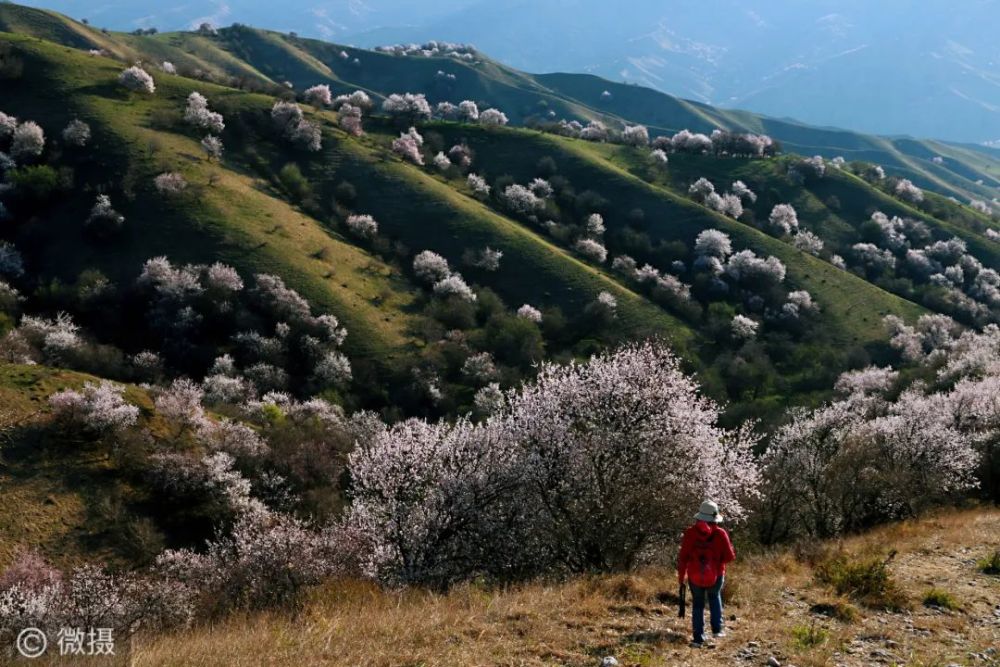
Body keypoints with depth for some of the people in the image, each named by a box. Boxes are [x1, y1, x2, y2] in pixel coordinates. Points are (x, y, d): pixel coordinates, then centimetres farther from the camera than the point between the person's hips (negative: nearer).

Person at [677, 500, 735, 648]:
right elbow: (729, 557, -9)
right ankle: (717, 629, 22)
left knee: (697, 604, 15)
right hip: (716, 576, 0)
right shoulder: (720, 533, -12)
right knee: (714, 597, 29)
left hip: (695, 577, 0)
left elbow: (683, 556, -6)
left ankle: (699, 638, 12)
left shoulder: (690, 532, -10)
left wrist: (681, 575, 6)